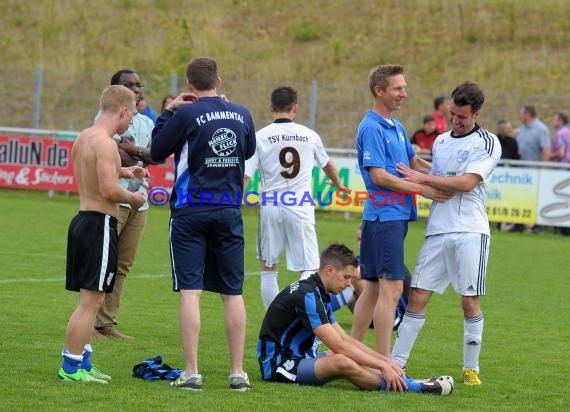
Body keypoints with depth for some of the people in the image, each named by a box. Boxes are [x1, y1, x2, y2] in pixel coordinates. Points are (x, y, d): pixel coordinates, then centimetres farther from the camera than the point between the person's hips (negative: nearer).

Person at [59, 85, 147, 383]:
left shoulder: (83, 138, 12)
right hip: (99, 223, -10)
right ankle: (71, 367, -3)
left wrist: (123, 172, 26)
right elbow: (108, 190, -23)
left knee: (90, 300, 18)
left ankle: (82, 361, 25)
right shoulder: (105, 144, -17)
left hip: (82, 220, 10)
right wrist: (132, 198, -5)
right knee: (90, 301, -5)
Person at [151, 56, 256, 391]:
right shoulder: (242, 114, 4)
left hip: (191, 211, -4)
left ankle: (192, 373, -7)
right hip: (230, 211, 4)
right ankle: (238, 373, 7)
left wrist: (168, 112, 9)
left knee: (190, 291, -3)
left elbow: (157, 152, 0)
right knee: (233, 293, 7)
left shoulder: (186, 114, -10)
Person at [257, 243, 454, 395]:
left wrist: (385, 361, 4)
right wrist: (382, 365, -21)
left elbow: (345, 339, 14)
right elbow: (338, 345, -24)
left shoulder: (319, 294, 13)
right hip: (278, 365, -11)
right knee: (342, 362, -30)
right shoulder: (306, 296, -20)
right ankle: (412, 387, -30)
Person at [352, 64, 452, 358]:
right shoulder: (371, 128, -13)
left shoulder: (396, 127, 17)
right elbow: (379, 176, -18)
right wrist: (421, 189, -14)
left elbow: (414, 162, 28)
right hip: (384, 215, -10)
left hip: (398, 216, 10)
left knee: (373, 287, 12)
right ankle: (384, 362, -12)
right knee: (392, 288, -12)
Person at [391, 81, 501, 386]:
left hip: (470, 232, -5)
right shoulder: (440, 141, 17)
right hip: (437, 231, 5)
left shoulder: (488, 143, -3)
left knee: (470, 301, -2)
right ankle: (396, 363, 2)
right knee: (417, 296, 0)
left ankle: (471, 368, 9)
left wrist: (423, 178, -11)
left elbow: (467, 182, -14)